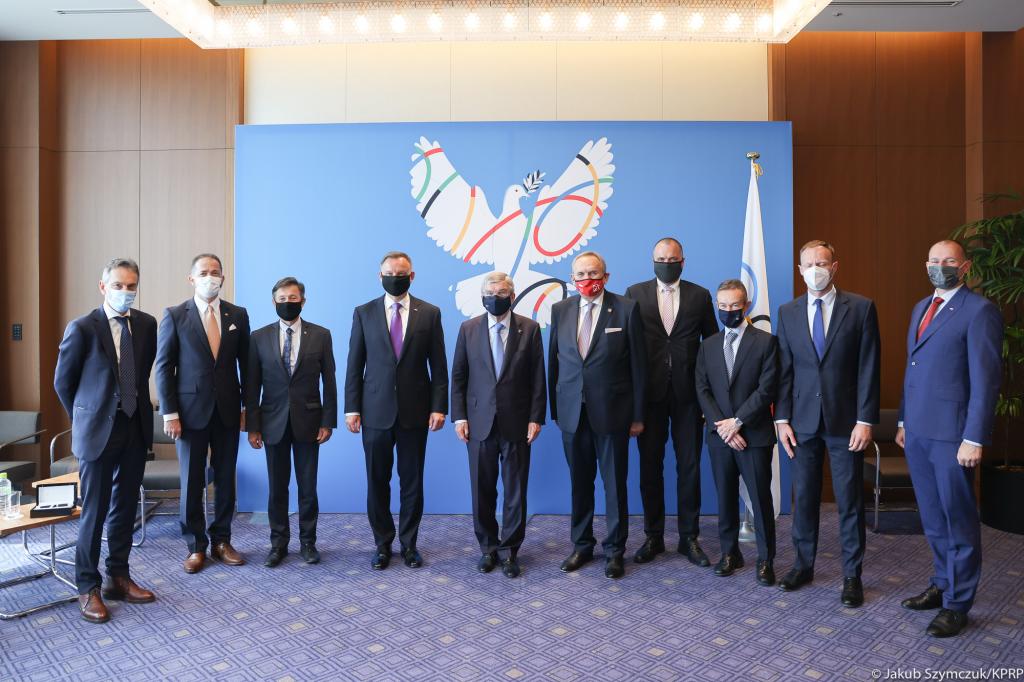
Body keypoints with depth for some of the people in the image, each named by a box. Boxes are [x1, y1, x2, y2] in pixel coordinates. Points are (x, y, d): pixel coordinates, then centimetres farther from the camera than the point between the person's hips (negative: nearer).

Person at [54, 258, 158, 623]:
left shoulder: (147, 324, 2)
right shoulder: (82, 328, -10)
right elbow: (62, 382, 0)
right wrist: (85, 420, 7)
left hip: (135, 429, 4)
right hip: (97, 431, -4)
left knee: (125, 508, 13)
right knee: (94, 511, 3)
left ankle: (118, 577, 26)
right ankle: (88, 587, 17)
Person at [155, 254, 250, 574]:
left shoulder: (238, 315, 5)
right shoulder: (175, 316, -2)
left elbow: (246, 364, 7)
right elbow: (163, 367, -3)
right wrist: (169, 413, -7)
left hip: (227, 411, 2)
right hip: (191, 410, -2)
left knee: (225, 478, 9)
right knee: (191, 481, 6)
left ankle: (221, 541, 23)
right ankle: (196, 546, 20)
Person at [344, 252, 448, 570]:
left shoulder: (430, 313, 2)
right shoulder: (364, 313, 4)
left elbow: (438, 365, 2)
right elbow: (355, 365, 4)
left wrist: (439, 407, -5)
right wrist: (352, 408, -1)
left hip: (415, 411, 0)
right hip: (376, 411, 1)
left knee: (412, 481, 8)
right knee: (377, 481, 8)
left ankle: (409, 543, 24)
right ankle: (383, 543, 24)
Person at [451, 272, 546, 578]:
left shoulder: (529, 329, 1)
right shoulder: (468, 329, 4)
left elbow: (538, 378, 0)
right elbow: (458, 377, 5)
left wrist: (536, 417, -5)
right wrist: (459, 417, -1)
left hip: (517, 423, -1)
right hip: (480, 422, 1)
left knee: (516, 490, 6)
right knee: (482, 490, 9)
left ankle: (509, 549, 21)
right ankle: (488, 547, 26)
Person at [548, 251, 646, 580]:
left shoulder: (626, 309, -5)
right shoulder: (560, 310, 5)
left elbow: (638, 364, -4)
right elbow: (554, 361, 8)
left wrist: (638, 415, -4)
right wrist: (554, 408, 7)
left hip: (612, 411, -3)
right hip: (572, 413, 3)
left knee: (615, 484, 7)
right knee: (579, 482, 13)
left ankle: (614, 550, 23)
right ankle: (581, 545, 29)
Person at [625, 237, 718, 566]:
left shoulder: (700, 296, 5)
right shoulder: (635, 294, 3)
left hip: (688, 393, 0)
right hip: (649, 392, 0)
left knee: (689, 467, 7)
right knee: (650, 467, 8)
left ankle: (689, 537, 21)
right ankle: (653, 536, 22)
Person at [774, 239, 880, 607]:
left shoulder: (861, 308, -2)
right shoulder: (788, 312, 6)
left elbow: (868, 368, -5)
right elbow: (784, 369, 5)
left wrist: (865, 420, -10)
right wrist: (782, 418, 0)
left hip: (844, 421, -2)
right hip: (803, 421, 2)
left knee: (849, 501, 6)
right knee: (803, 497, 11)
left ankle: (852, 575, 20)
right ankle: (803, 565, 27)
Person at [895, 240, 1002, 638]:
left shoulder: (979, 311, -10)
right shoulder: (921, 308, 14)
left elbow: (986, 379, -14)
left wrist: (974, 439, -17)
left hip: (951, 434, -7)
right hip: (917, 432, 7)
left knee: (958, 519, 5)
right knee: (932, 518, 18)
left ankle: (957, 604, 18)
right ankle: (943, 584, 34)